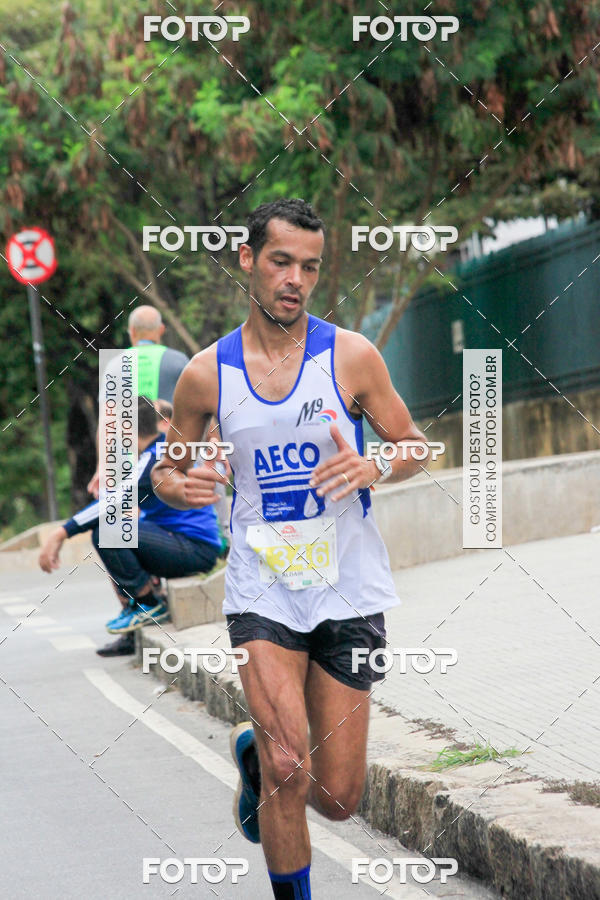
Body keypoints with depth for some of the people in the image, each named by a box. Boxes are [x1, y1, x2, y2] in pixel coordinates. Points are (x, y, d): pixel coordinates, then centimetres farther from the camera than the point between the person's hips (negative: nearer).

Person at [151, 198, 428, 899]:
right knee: (289, 774, -17)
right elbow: (166, 470, 12)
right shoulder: (206, 374, 0)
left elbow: (414, 446, 7)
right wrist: (176, 485, -12)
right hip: (262, 587, -1)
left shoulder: (351, 356, -2)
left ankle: (255, 751, 38)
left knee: (336, 798, 4)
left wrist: (373, 468, -15)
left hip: (349, 590, 1)